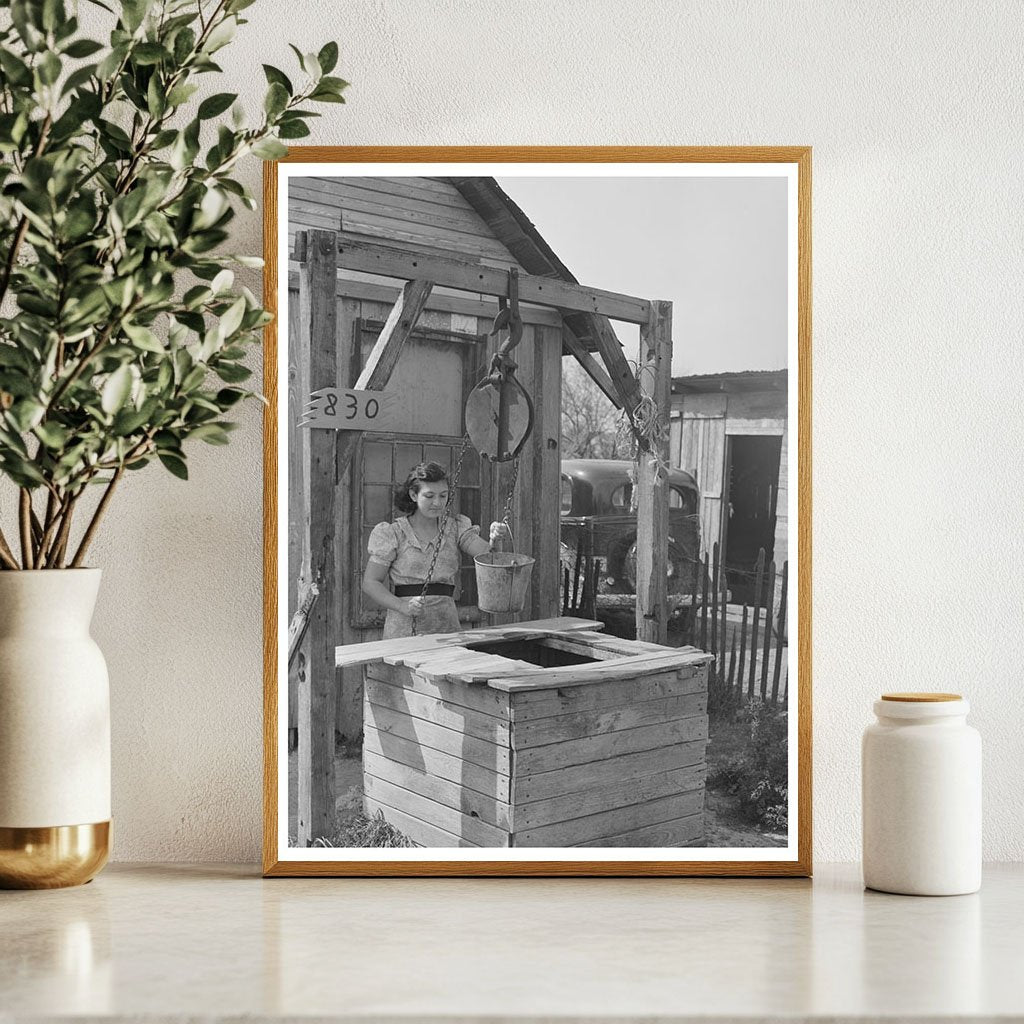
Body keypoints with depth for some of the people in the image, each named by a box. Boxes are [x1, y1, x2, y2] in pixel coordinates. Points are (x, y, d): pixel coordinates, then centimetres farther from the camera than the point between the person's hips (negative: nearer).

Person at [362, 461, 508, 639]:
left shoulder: (455, 527, 10)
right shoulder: (394, 533, 1)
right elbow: (370, 583, 0)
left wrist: (495, 538, -26)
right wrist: (403, 606, -15)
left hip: (446, 626, 2)